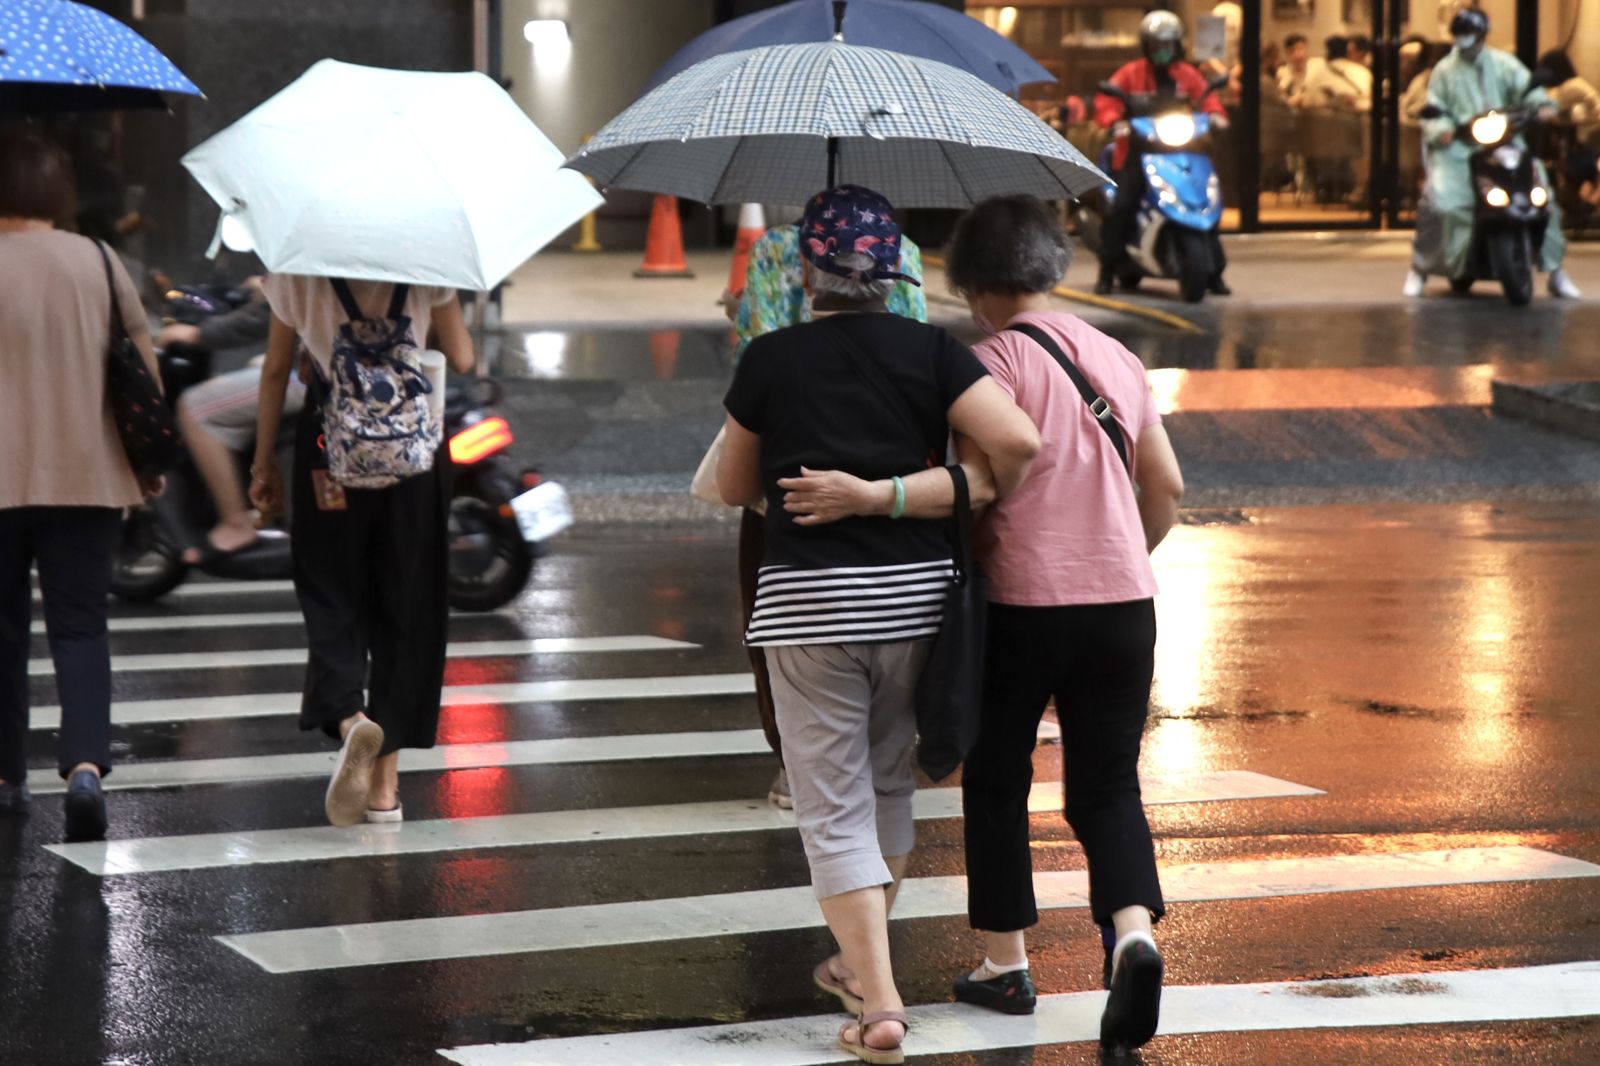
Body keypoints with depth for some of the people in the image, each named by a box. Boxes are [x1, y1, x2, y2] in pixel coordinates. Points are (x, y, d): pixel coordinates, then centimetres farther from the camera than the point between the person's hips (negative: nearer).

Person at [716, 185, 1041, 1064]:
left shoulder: (769, 362, -3)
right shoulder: (931, 352, -2)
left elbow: (733, 487, 10)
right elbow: (1017, 440, -14)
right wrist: (989, 503, 4)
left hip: (808, 602, -2)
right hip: (915, 596, 2)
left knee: (834, 808, 2)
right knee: (888, 782, 22)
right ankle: (860, 963, 35)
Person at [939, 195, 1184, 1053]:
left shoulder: (994, 361, -10)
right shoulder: (1116, 358, 10)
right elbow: (1165, 485, 12)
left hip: (1021, 603, -5)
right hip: (1123, 601, 5)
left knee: (996, 783, 12)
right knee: (1107, 788, 8)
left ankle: (1003, 963, 19)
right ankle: (1132, 933, -16)